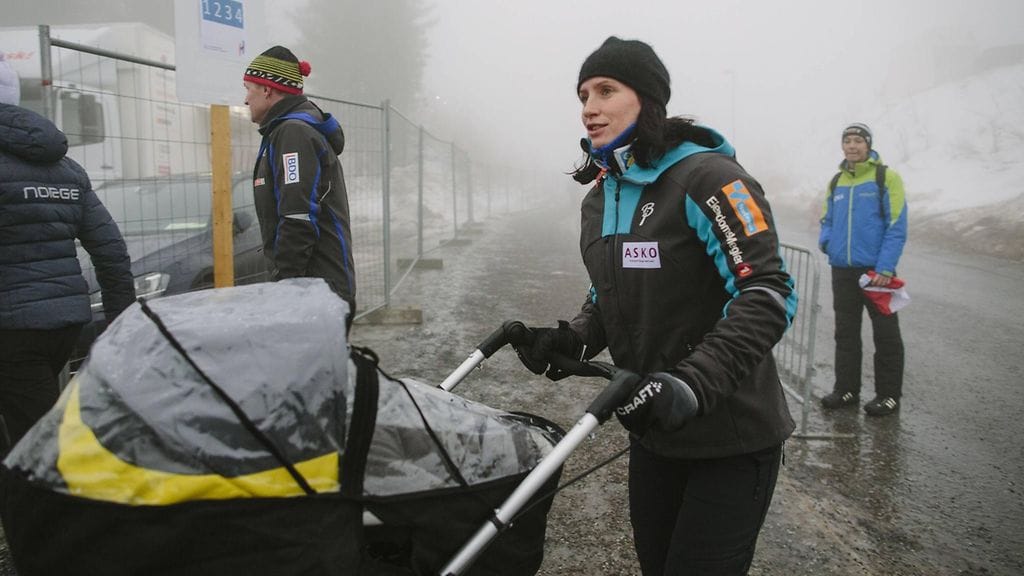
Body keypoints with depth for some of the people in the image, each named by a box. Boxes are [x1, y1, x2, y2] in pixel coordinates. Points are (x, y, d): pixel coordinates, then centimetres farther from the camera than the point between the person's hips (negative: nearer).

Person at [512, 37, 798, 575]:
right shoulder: (599, 199, 8)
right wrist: (571, 339, -5)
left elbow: (769, 295, -24)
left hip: (730, 437, -7)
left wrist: (693, 382, -35)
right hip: (652, 432, 7)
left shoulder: (706, 178, -18)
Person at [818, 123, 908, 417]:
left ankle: (889, 394, 15)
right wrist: (825, 240, -3)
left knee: (885, 334, 5)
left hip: (876, 270, -5)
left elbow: (897, 226, -10)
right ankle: (846, 389, 23)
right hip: (842, 270, 5)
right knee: (845, 332, 12)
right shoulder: (836, 182, 11)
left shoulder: (886, 177, -5)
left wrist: (885, 268, -18)